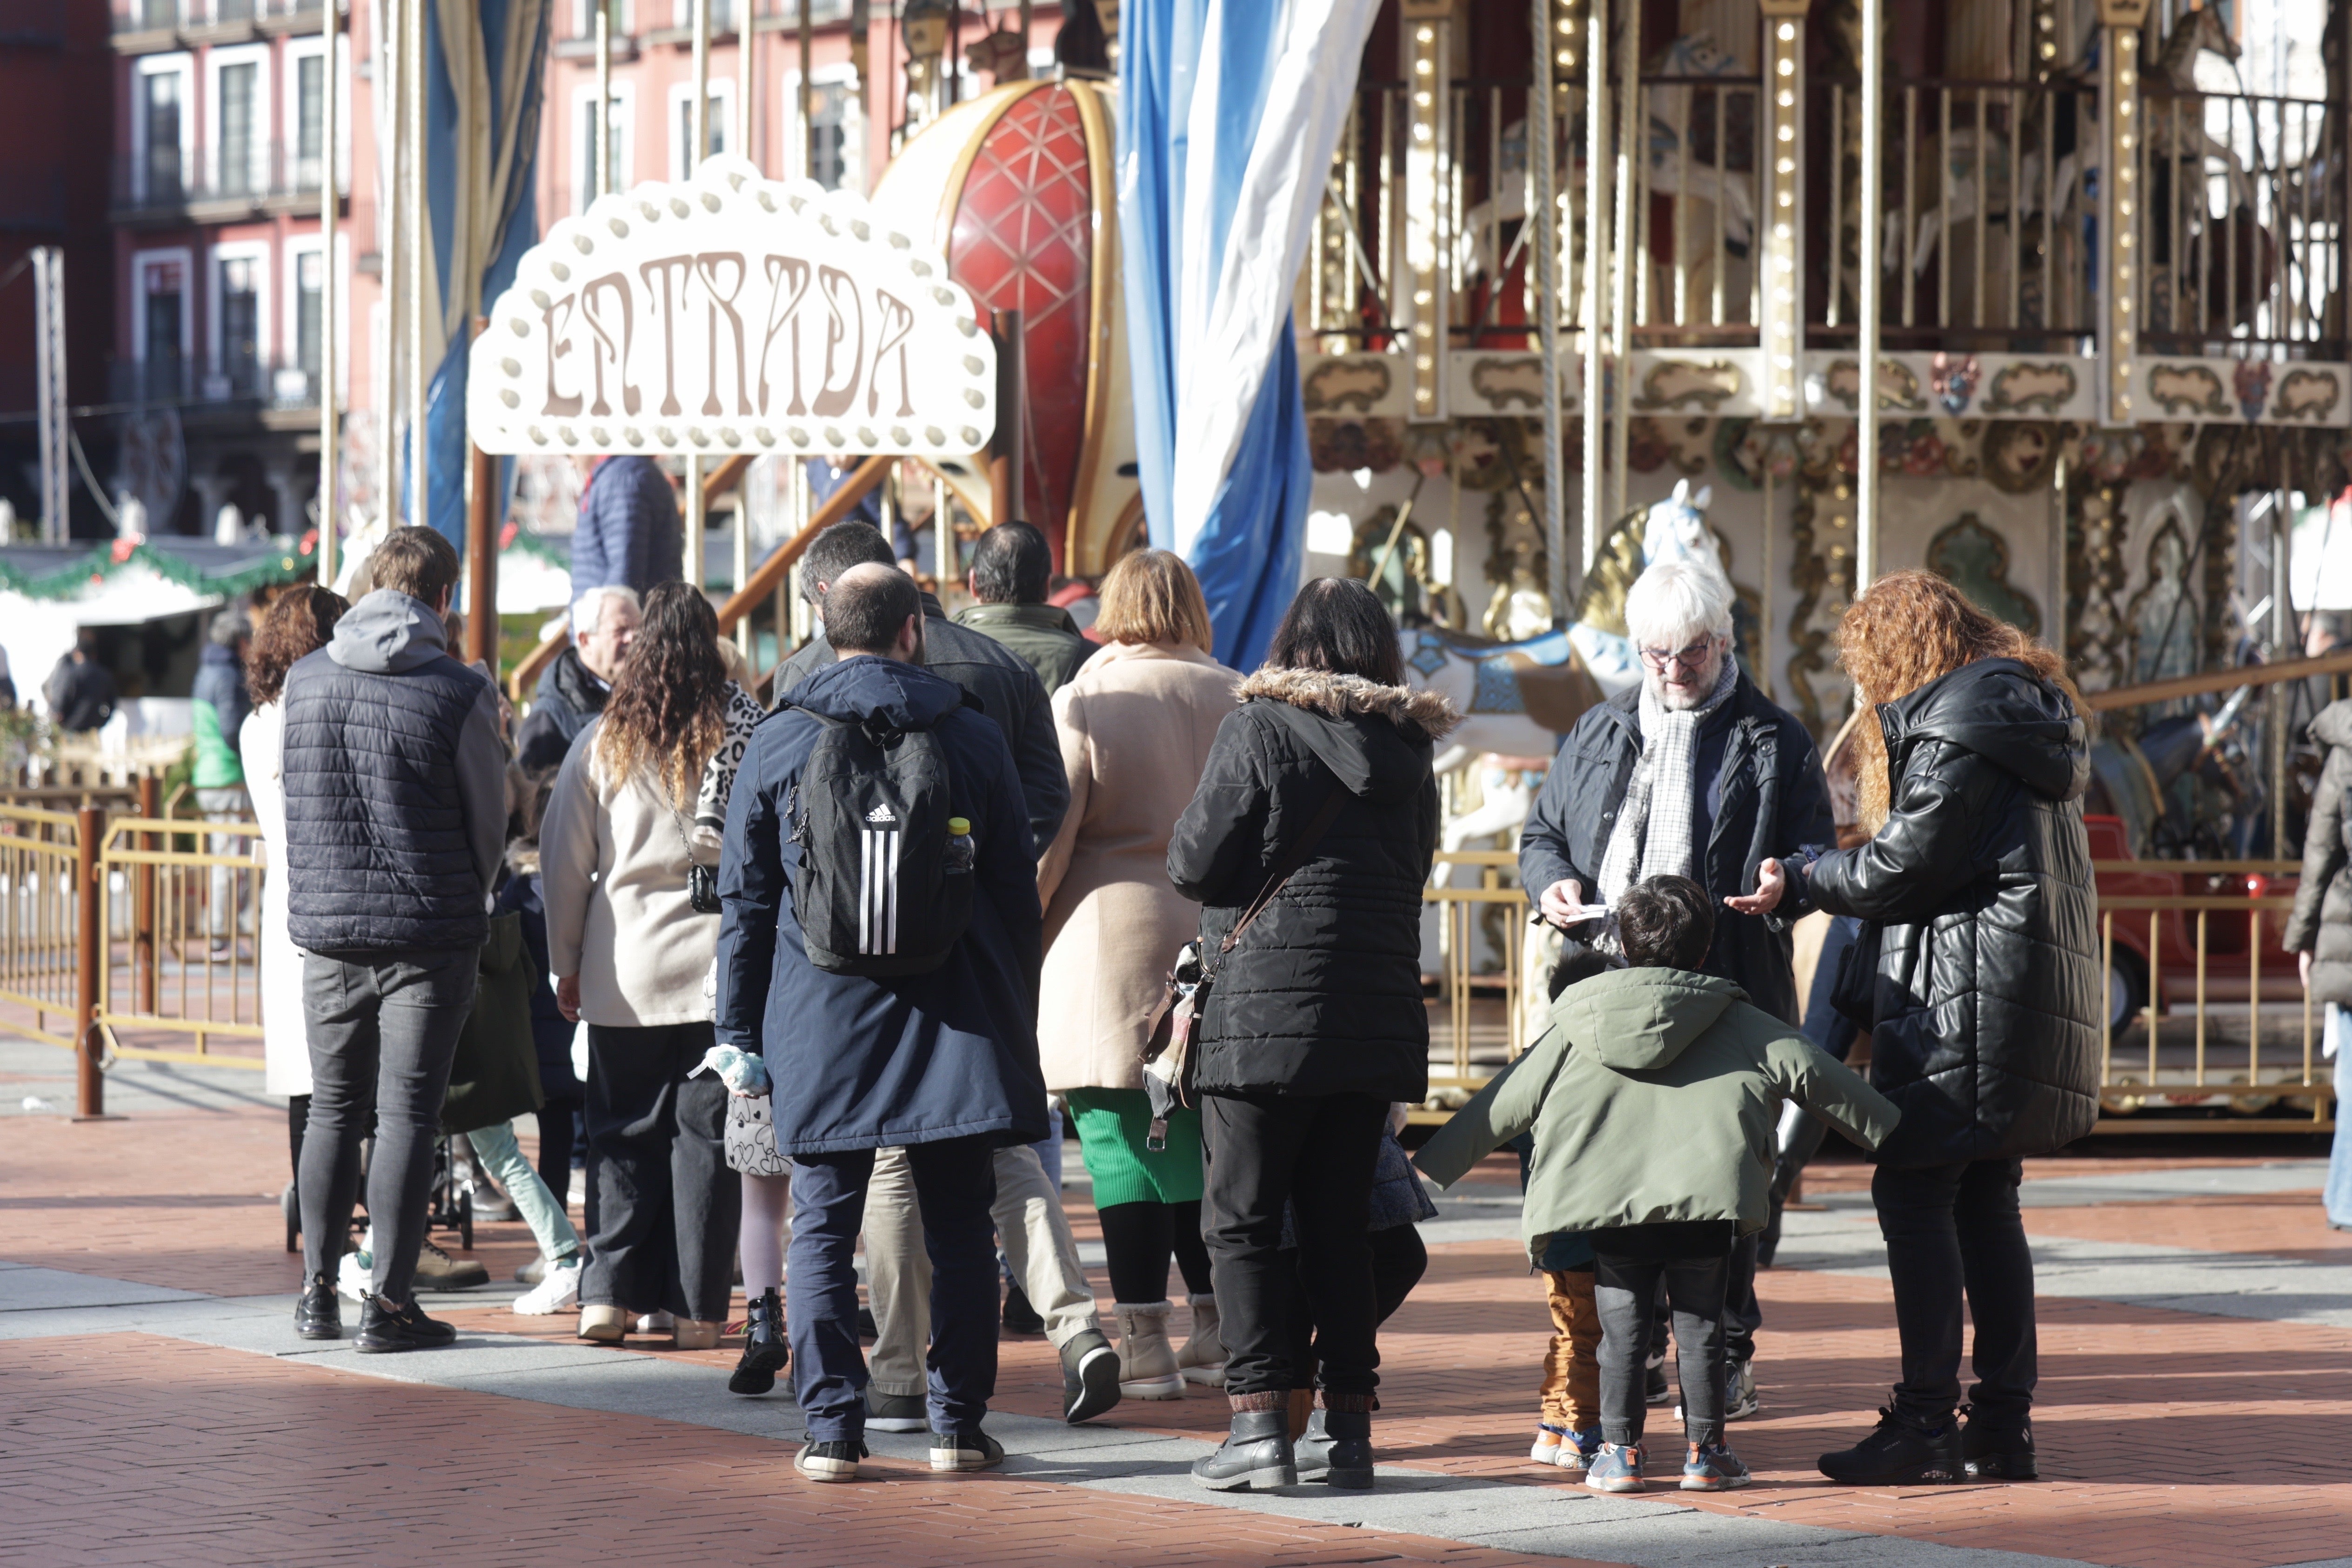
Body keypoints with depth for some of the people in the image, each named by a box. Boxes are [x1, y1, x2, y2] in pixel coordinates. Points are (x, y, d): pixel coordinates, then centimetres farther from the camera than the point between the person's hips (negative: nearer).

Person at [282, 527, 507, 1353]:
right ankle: (388, 1300, -1)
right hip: (429, 935, -4)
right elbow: (490, 819, 2)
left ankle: (319, 1291, 15)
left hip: (327, 930, 4)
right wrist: (469, 903, 21)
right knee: (406, 1114, 0)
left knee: (333, 1109, 13)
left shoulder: (304, 681, 2)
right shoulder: (459, 695, -10)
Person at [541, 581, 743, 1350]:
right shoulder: (739, 739, -5)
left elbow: (564, 860, 4)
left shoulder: (604, 741, 0)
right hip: (717, 963, -1)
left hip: (623, 969, 1)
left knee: (624, 1135, 8)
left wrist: (565, 962, 13)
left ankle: (610, 1293, 2)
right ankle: (696, 1307, 5)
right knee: (705, 1134, 4)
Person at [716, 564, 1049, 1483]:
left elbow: (745, 901, 4)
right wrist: (1016, 1021, 17)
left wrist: (740, 1034, 9)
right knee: (958, 1229, 6)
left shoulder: (779, 744, 2)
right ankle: (958, 1424, 5)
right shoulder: (973, 741, 3)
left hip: (821, 1027, 0)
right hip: (955, 1026, 0)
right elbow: (1017, 895, 8)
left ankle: (832, 1428, -1)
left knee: (823, 1228, 4)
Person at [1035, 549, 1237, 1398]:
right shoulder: (1233, 700, 5)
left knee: (1121, 1139, -1)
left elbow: (1045, 845, -7)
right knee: (1196, 1136, 13)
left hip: (1111, 945, -4)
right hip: (1216, 940, 4)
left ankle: (1145, 1344, -3)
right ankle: (1219, 1332, 17)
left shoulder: (1081, 705, -7)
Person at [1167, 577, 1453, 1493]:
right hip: (1376, 1017, 5)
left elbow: (1195, 866, -8)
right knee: (1341, 1225, 12)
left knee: (1242, 1221, 1)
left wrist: (1191, 838, 12)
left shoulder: (1258, 731, -7)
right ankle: (1346, 1427, 11)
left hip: (1266, 1011, -5)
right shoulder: (1408, 751, 9)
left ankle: (1260, 1425, -5)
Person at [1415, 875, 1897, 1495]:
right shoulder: (1739, 1024, 12)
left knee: (1622, 1330, 9)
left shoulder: (1575, 1030, 13)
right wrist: (1893, 1132, 21)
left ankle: (1620, 1451, 9)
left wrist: (1431, 1165, 22)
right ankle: (1704, 1450, 12)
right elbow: (1816, 1076, 12)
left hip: (1608, 1204, 1)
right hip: (1705, 1198, -1)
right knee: (1700, 1326, 9)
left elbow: (1505, 1103, 14)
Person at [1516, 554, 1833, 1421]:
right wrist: (1552, 882, -1)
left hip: (1726, 995, -3)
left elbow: (1816, 848, 8)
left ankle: (1727, 1352, 8)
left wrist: (1782, 884, -15)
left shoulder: (1774, 741, 7)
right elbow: (1541, 834, 23)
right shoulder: (1598, 735, 18)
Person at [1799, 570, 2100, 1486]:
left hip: (1963, 997, -10)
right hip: (2032, 998, 10)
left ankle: (1926, 1425, -11)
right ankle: (2004, 1424, 10)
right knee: (1986, 1204, 11)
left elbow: (1900, 868, -14)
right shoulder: (2028, 715, 20)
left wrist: (1804, 877, 4)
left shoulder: (1953, 728, -10)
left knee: (1913, 1196, -8)